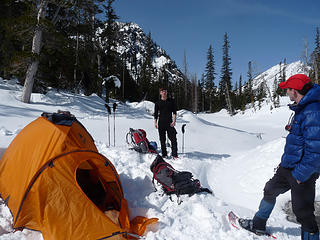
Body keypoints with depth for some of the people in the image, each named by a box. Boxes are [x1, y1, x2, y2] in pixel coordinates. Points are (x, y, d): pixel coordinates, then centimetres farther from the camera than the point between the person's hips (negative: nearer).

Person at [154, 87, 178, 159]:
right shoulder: (158, 103, 10)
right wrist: (155, 122, -1)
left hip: (169, 123, -1)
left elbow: (174, 112, 6)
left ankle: (174, 154, -7)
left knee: (173, 139, -9)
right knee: (162, 140, 4)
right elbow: (156, 114, 11)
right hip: (161, 123, 1)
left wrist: (174, 121, -6)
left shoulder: (171, 101, 9)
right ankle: (164, 154, 13)